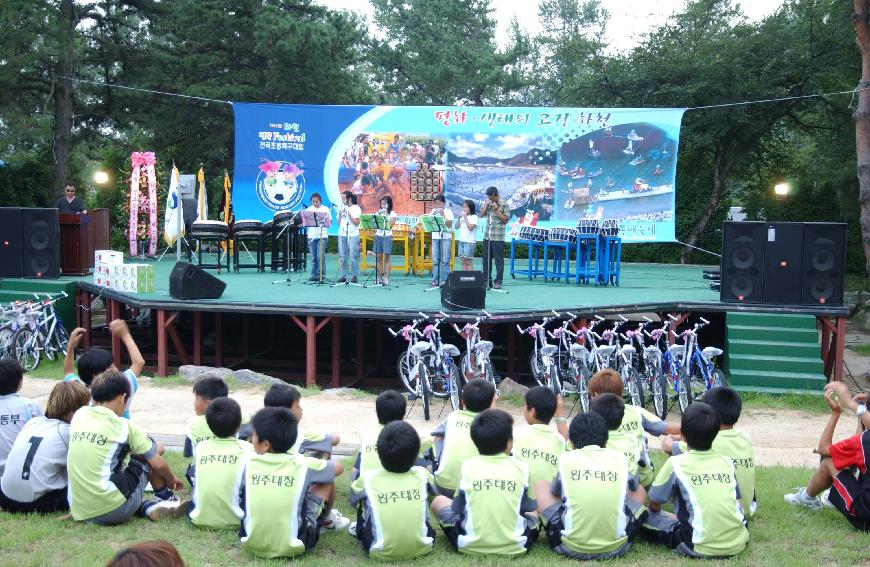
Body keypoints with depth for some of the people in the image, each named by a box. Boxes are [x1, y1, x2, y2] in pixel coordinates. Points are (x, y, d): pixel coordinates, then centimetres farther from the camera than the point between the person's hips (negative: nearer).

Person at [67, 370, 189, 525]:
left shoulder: (79, 415, 7)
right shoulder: (124, 426, -6)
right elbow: (157, 464, 1)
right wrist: (172, 480, 23)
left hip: (80, 513, 5)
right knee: (155, 448, 13)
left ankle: (149, 508, 10)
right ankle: (166, 499, 28)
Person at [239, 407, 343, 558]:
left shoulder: (248, 464, -6)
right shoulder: (302, 464, -9)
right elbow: (339, 468, 10)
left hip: (252, 544, 2)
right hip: (292, 548, -2)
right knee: (327, 480, 16)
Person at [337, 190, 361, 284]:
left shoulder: (356, 208, -1)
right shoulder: (342, 208, 13)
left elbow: (356, 222, -10)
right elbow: (339, 223, 14)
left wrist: (348, 213, -14)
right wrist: (340, 215, -2)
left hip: (353, 235, -5)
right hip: (342, 234, 5)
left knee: (353, 257, -6)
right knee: (342, 257, 3)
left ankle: (354, 276, 0)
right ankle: (343, 276, 7)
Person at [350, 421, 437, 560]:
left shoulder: (368, 478, -10)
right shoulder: (422, 474, -6)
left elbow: (353, 500, 13)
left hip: (382, 553, -1)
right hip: (422, 548, 1)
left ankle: (362, 534, 36)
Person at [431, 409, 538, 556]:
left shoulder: (468, 466, -7)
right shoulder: (521, 467, -6)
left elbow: (458, 508, 1)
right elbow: (528, 509, 3)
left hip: (470, 546, -3)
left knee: (438, 501, 20)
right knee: (535, 509, 30)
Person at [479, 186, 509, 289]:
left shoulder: (504, 205, -7)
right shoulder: (487, 202, 9)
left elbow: (505, 220, -9)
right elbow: (481, 215, 8)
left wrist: (496, 209, -17)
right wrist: (486, 205, -7)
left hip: (498, 237, -5)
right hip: (487, 235, 5)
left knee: (499, 260, -1)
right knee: (486, 259, 10)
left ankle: (498, 282, 4)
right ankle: (487, 280, 18)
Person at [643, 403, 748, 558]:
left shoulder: (676, 463, -3)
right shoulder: (727, 462, 8)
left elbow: (654, 505, 7)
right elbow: (737, 502, 16)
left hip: (702, 548, -3)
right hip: (738, 543, 3)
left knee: (647, 516, 14)